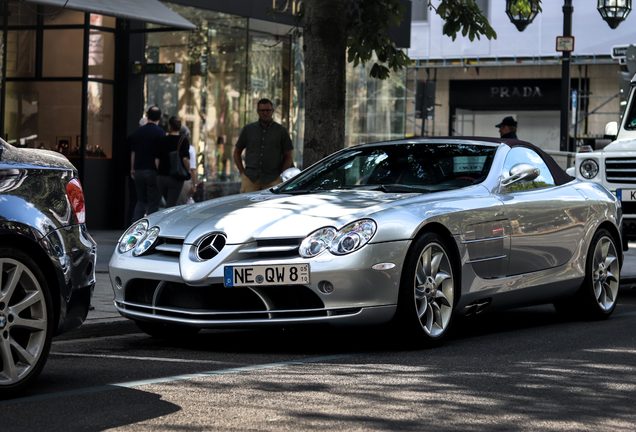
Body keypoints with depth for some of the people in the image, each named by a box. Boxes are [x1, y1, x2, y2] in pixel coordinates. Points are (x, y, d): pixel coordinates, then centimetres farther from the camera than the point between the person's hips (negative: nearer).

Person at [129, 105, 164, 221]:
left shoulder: (137, 131, 8)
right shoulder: (160, 133, -7)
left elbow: (133, 152, 13)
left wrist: (132, 169, 20)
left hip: (138, 170, 5)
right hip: (153, 171, -5)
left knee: (141, 201, 14)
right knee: (153, 203, 0)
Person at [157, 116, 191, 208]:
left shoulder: (163, 140, 4)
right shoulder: (183, 140, -6)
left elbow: (157, 159, 5)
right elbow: (185, 159, -15)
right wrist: (188, 171, 0)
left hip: (161, 176, 4)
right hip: (176, 176, -4)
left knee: (169, 203, 18)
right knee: (171, 205, -3)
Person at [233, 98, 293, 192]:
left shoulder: (281, 131, 8)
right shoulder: (248, 129, 13)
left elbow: (288, 157, 10)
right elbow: (237, 152, 19)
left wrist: (281, 176, 1)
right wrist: (242, 172, 8)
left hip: (272, 180, -1)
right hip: (250, 179, 1)